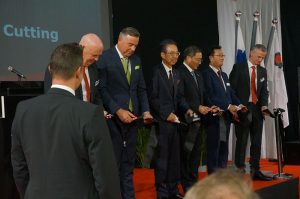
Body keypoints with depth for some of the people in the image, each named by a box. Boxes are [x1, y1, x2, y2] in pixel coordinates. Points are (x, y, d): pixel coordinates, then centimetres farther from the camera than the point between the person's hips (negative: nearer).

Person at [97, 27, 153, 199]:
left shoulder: (136, 60, 13)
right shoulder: (105, 58, -7)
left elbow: (141, 89, 15)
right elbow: (102, 89, -12)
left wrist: (145, 111, 0)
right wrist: (118, 110, -17)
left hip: (132, 118, 6)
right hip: (113, 118, -6)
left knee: (128, 162, 10)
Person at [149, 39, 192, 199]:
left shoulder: (176, 74, 15)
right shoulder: (156, 72, -9)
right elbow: (153, 98, -12)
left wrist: (186, 109, 1)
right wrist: (166, 113, -16)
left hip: (173, 120, 7)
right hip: (161, 121, -7)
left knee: (174, 156, 9)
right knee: (162, 156, -1)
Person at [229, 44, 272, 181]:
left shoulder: (263, 71, 13)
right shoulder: (238, 68, -3)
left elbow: (264, 91, 10)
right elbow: (232, 88, -5)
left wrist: (264, 105, -7)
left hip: (257, 109, 5)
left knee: (257, 141, 7)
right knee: (242, 141, -5)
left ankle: (255, 171, 14)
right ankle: (239, 170, 1)